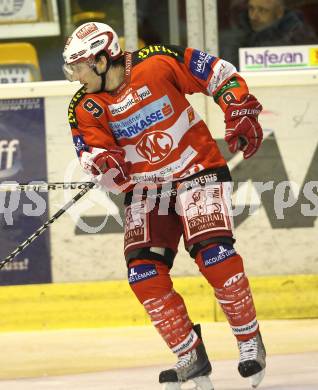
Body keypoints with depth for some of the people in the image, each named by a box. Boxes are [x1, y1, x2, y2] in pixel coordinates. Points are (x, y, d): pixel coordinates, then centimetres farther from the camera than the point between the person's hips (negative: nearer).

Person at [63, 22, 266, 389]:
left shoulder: (158, 63, -14)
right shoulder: (85, 108, -3)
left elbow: (219, 74, -6)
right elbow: (92, 152, -10)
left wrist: (241, 115, -12)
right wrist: (103, 160, -33)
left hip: (198, 171, -4)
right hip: (145, 188, 5)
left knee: (213, 252, -23)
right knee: (143, 272, -12)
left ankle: (250, 341, -6)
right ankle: (191, 357, -3)